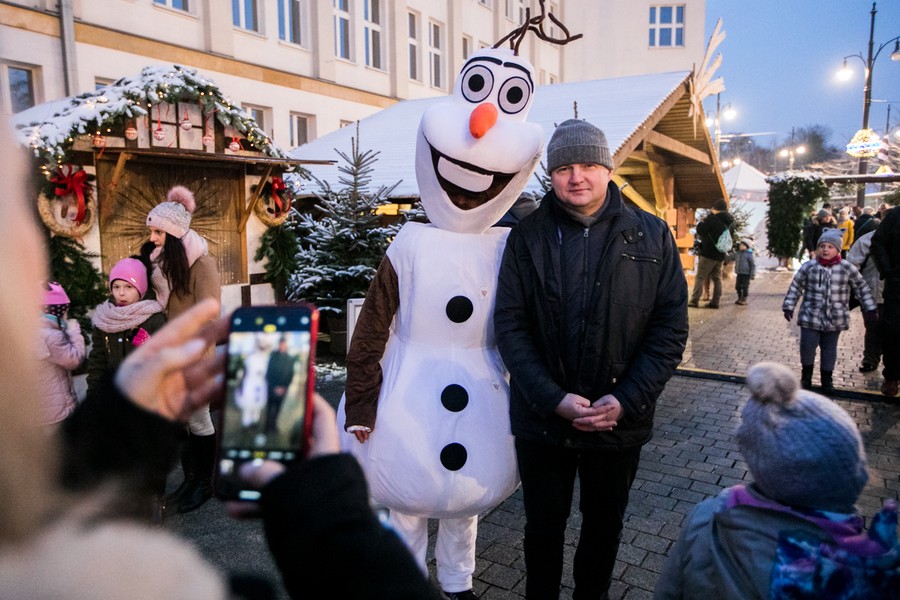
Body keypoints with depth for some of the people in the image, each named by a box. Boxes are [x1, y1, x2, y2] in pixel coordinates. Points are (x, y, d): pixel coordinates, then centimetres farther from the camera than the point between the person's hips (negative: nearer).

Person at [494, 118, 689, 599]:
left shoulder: (652, 235, -2)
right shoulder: (526, 238, -3)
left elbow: (670, 328, -4)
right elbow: (509, 326, -7)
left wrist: (626, 401, -14)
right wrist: (554, 399, -17)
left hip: (620, 420, 1)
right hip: (541, 419, 0)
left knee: (605, 525, 20)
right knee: (544, 525, 17)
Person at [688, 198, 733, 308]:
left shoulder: (712, 218, -13)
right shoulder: (728, 222, 12)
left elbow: (700, 230, -12)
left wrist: (702, 222, 7)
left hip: (708, 253, -7)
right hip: (720, 255, 7)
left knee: (700, 277, -5)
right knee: (717, 278, 11)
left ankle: (694, 300, -8)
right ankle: (715, 301, 10)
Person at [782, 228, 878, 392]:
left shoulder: (847, 268, -4)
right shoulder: (808, 267, -6)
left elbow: (862, 288, 5)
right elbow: (795, 288, 1)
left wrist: (870, 308, 4)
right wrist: (788, 306, -2)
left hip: (835, 319, 1)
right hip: (810, 317, -1)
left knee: (829, 348, 12)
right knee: (807, 346, 0)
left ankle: (827, 378, 28)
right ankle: (806, 373, 24)